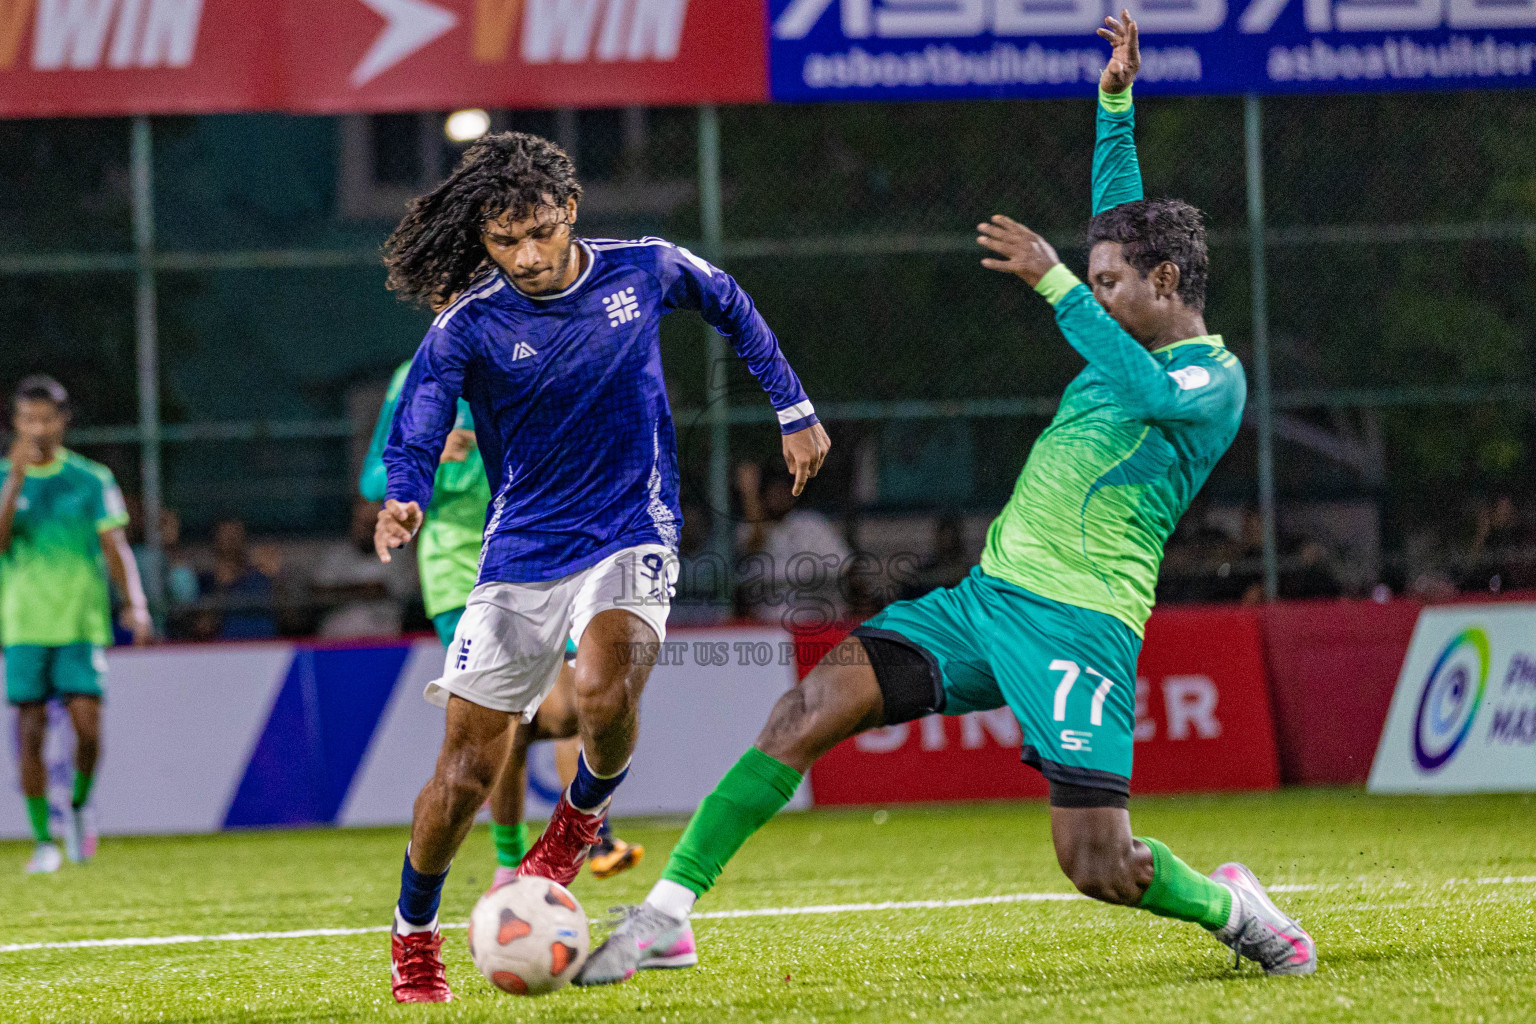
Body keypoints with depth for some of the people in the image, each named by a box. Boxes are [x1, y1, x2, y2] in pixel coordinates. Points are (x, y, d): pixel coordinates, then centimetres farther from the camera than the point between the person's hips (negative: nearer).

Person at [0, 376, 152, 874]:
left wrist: (134, 604, -12)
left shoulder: (91, 479, 4)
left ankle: (79, 804, 18)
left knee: (87, 725, -10)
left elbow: (115, 547, 2)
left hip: (82, 623, 0)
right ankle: (44, 841, 5)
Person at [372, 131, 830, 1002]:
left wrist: (794, 410, 17)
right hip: (522, 553, 0)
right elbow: (414, 436, -15)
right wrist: (404, 501, -37)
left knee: (606, 692, -31)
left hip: (631, 532, 0)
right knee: (467, 772, 0)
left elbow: (730, 304, 14)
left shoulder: (643, 270, -6)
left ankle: (585, 811, 3)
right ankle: (414, 933, 24)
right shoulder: (468, 328, -12)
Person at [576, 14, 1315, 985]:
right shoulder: (1140, 345, 19)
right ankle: (667, 911, -13)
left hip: (1082, 625, -7)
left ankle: (1231, 907, 20)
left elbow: (1147, 392, -28)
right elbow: (1119, 217, 31)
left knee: (1097, 863, -13)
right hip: (987, 596, 7)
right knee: (815, 703, -12)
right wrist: (1117, 103, 22)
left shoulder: (1215, 377, -5)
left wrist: (1054, 281, -30)